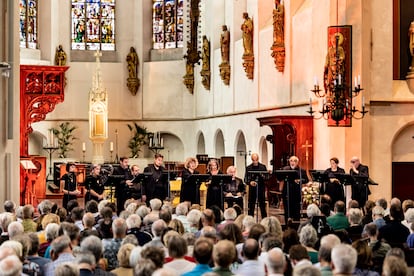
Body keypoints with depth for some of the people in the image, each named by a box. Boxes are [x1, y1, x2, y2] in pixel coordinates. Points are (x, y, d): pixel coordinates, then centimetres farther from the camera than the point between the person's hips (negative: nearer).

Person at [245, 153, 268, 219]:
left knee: (262, 205, 3)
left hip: (261, 188, 0)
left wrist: (264, 177, -18)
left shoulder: (263, 167, 6)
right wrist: (250, 182, -19)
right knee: (251, 206, 1)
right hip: (252, 189, 0)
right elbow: (246, 179, 1)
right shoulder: (248, 168, 5)